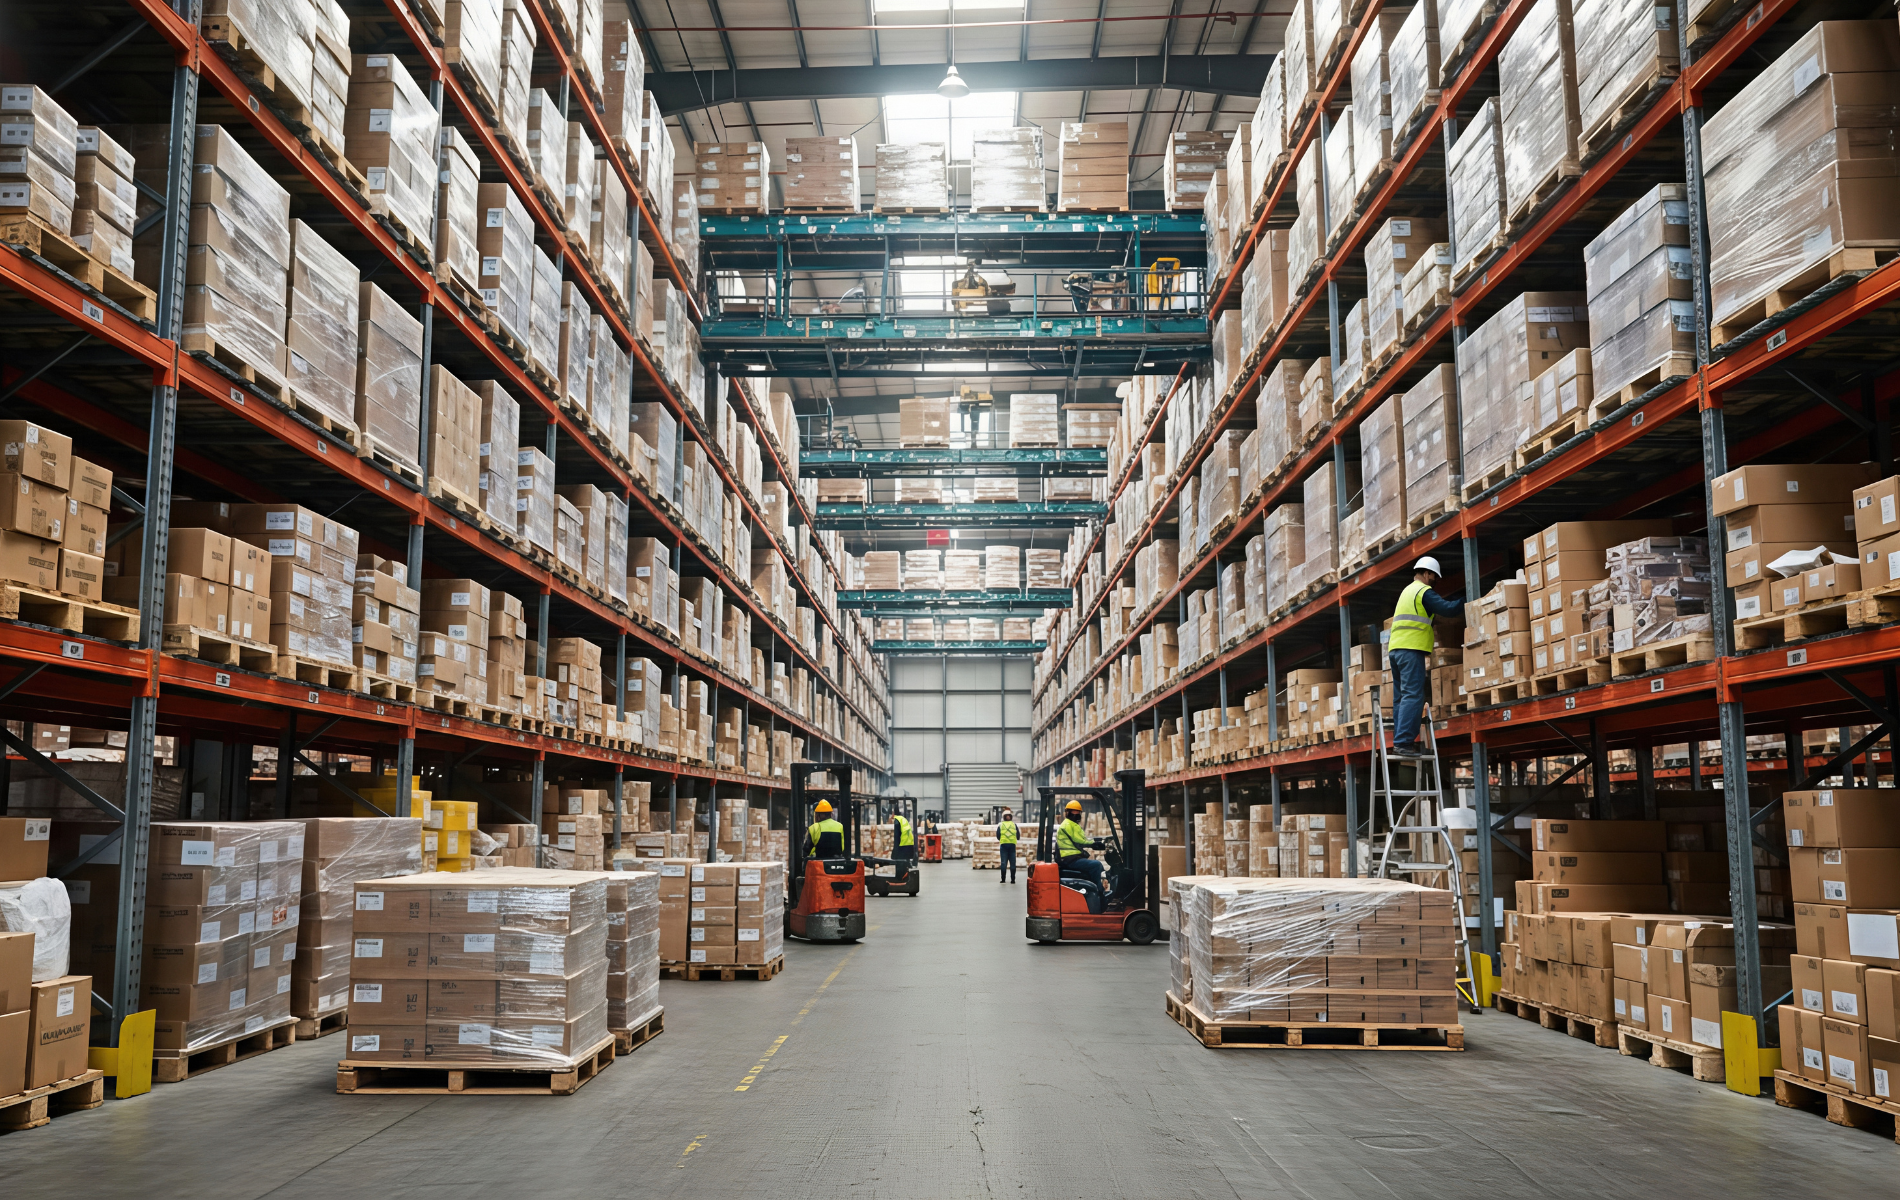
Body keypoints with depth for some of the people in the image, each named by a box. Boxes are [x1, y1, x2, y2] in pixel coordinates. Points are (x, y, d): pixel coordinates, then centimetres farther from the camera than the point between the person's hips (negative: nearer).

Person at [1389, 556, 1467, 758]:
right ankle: (1403, 742, -21)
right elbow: (1447, 608, -14)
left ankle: (1400, 741, 5)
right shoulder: (1424, 591, -3)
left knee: (1402, 697, 9)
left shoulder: (1407, 591, 25)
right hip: (1411, 649, -9)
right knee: (1413, 696, -13)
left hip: (1395, 648, 9)